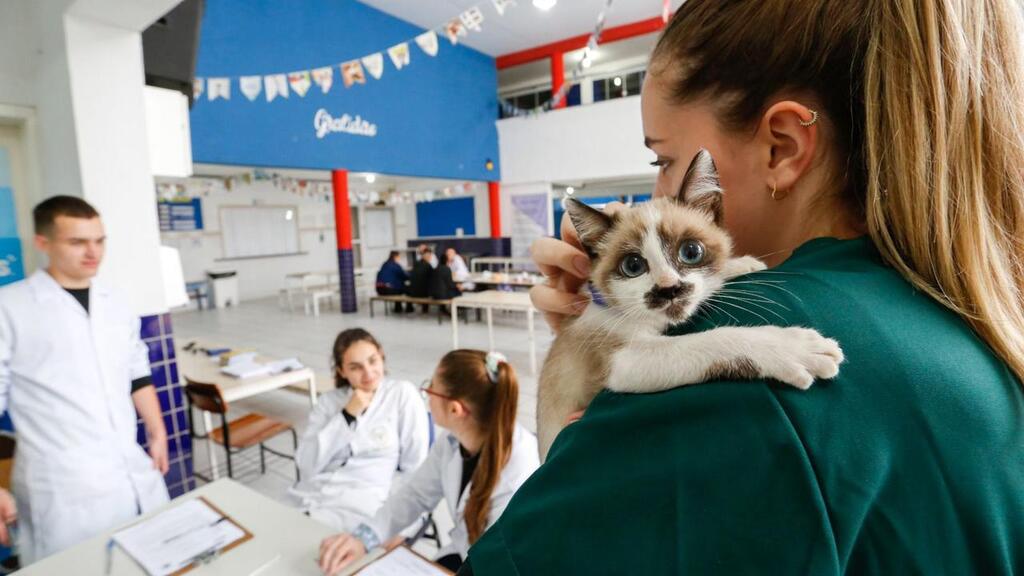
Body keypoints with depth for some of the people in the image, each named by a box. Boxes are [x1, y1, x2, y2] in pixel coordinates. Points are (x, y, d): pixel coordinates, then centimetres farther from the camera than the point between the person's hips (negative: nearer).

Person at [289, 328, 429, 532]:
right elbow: (307, 465, -1)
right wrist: (346, 416, -8)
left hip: (359, 507, -4)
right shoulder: (329, 400, 10)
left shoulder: (403, 394, -2)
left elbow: (415, 467, -2)